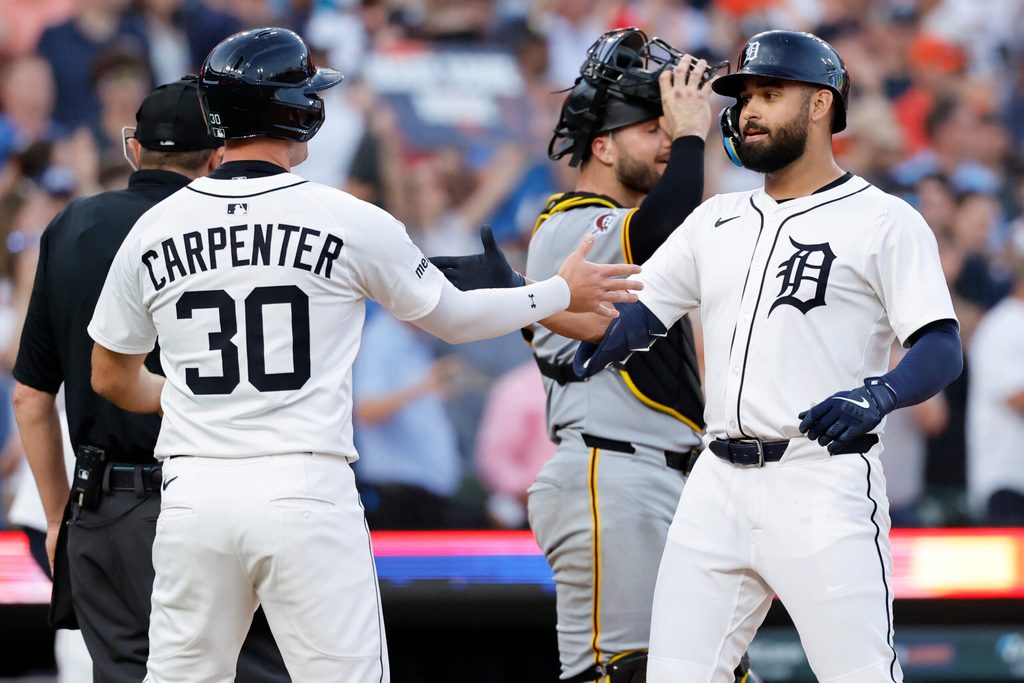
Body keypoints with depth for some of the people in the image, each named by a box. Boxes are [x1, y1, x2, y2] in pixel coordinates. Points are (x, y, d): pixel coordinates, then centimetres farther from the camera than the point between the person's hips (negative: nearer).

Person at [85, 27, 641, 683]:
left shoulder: (153, 230, 5)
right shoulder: (348, 221, -3)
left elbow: (113, 378, 17)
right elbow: (455, 317, 11)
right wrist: (563, 293, 28)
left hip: (193, 497, 3)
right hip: (306, 493, -3)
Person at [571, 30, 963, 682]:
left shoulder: (884, 221, -2)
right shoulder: (718, 220, 19)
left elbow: (942, 351, -11)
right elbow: (632, 318, 16)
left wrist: (877, 396, -31)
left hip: (822, 485, -6)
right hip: (720, 484, 6)